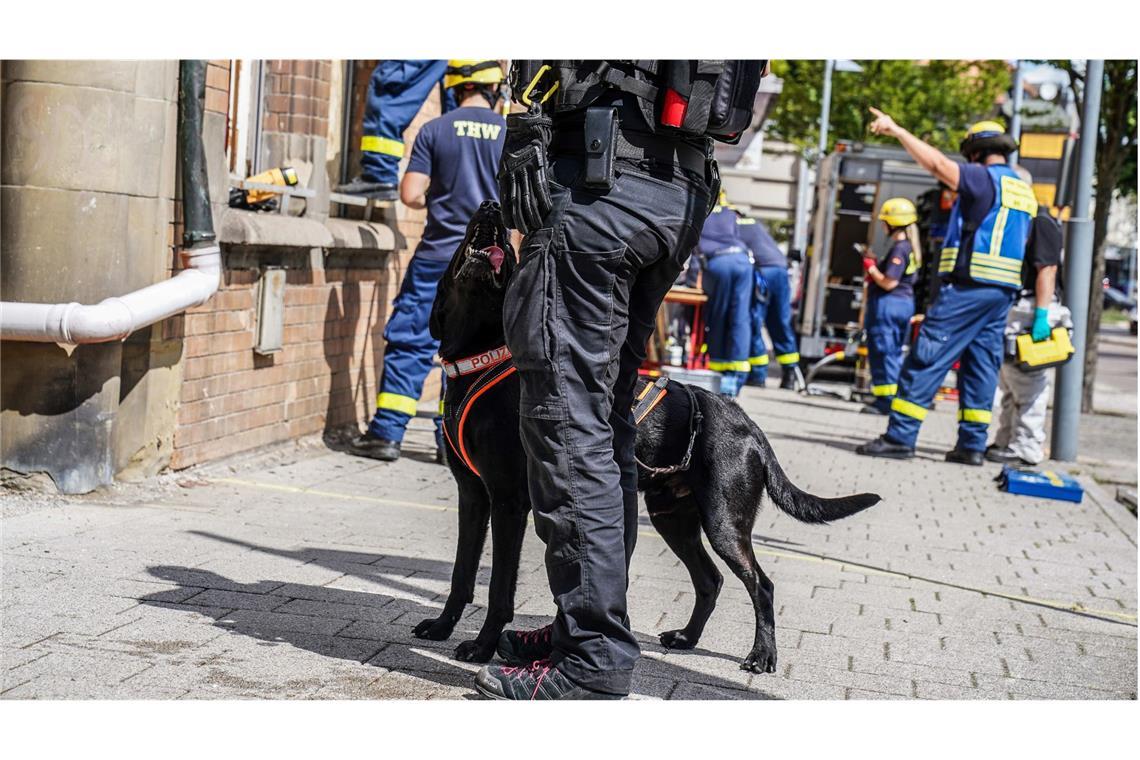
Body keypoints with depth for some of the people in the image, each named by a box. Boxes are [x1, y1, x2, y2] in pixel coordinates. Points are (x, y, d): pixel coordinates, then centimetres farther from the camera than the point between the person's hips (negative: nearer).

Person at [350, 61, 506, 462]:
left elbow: (410, 195, -5)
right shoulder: (512, 133, 2)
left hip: (437, 256, -1)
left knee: (409, 344, 4)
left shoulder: (434, 130, -2)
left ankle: (387, 432, 2)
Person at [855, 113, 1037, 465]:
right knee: (981, 363, 10)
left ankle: (900, 436, -8)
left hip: (969, 285, -8)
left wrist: (896, 130, -15)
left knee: (925, 358, -6)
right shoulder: (1024, 191, 19)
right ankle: (972, 445, 10)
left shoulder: (984, 179, -8)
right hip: (1003, 291, 8)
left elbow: (937, 162, -18)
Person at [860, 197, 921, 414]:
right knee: (895, 352, 16)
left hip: (888, 304, -10)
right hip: (905, 302, 10)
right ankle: (897, 396, 20)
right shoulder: (911, 247, 12)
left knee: (883, 352, -4)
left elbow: (889, 283, -23)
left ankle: (885, 400, -2)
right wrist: (876, 268, 12)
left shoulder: (899, 248, -18)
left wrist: (871, 268, -8)